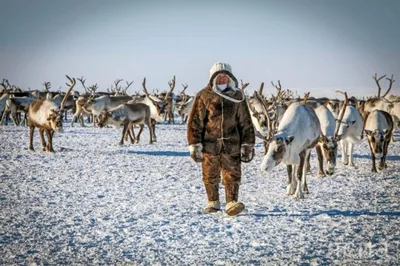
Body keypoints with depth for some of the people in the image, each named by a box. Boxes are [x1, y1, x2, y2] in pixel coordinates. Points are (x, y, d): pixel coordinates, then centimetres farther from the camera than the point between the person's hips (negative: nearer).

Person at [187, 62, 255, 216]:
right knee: (211, 176, 10)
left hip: (231, 145, 1)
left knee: (232, 175, -7)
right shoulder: (204, 96, -1)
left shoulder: (237, 97, 6)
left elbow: (245, 123, 9)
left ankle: (232, 203, -8)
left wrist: (248, 145, 6)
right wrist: (195, 145, -7)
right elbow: (194, 122, -2)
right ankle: (213, 202, 24)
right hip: (209, 144, -1)